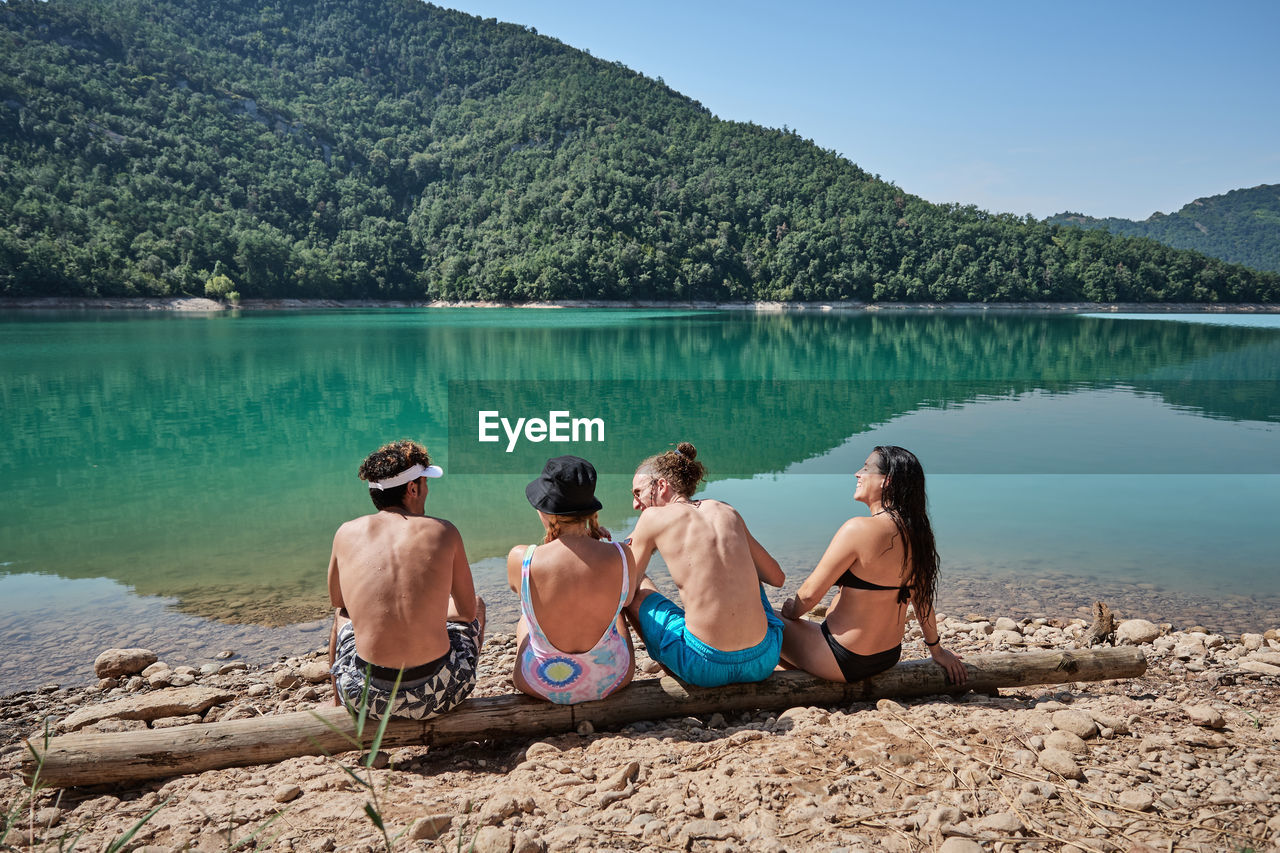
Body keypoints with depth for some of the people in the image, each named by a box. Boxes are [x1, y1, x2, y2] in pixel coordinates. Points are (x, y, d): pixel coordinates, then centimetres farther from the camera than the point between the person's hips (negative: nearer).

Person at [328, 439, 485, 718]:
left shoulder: (346, 534, -1)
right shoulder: (443, 531, -5)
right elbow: (468, 611, 5)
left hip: (366, 695, 2)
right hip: (436, 696, -2)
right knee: (477, 605, 30)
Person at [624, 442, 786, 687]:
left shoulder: (654, 518, -1)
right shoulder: (728, 512, 10)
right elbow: (777, 578, 18)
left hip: (707, 668, -5)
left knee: (637, 588, 17)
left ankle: (675, 676, 31)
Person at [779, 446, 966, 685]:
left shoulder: (859, 529, -24)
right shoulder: (916, 533, -1)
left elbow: (811, 593, -19)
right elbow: (922, 597, 12)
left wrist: (791, 612, 3)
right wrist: (936, 650, 26)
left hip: (843, 662, -8)